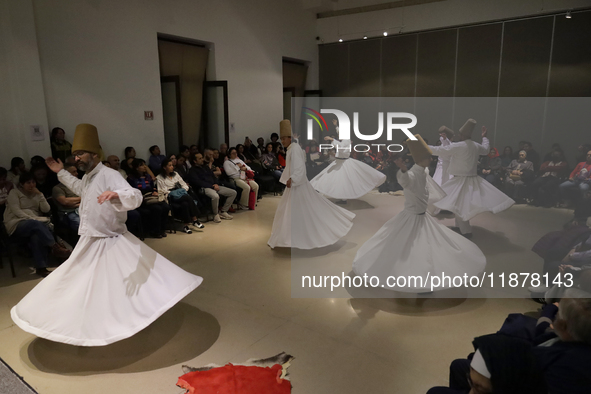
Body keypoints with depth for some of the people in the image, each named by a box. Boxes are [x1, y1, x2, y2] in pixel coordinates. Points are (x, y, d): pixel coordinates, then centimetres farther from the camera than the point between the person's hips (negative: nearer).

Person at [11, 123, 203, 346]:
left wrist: (115, 194, -52)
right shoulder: (88, 177, 6)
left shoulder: (109, 175, -21)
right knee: (83, 288, 20)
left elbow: (136, 198, -34)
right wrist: (61, 172, 31)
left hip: (112, 244, -9)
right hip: (89, 244, 9)